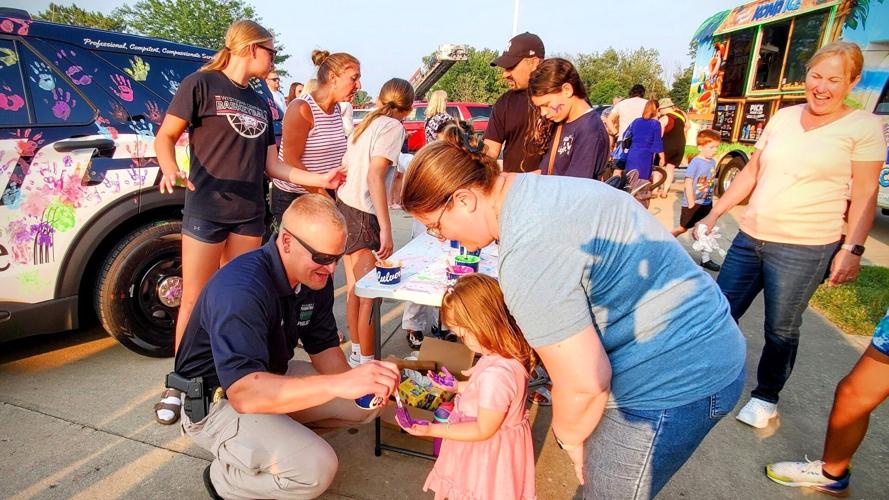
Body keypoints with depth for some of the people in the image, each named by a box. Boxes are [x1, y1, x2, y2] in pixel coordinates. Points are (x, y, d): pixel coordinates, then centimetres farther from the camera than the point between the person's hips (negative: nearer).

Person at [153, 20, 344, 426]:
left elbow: (272, 165, 14)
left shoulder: (260, 105, 17)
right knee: (194, 300, 1)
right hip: (205, 211, -5)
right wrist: (170, 169, -24)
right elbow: (165, 137, -4)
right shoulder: (202, 83, -1)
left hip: (250, 215, 6)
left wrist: (320, 179, 7)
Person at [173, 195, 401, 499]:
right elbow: (243, 393, -42)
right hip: (218, 401, -7)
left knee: (367, 403, 0)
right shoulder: (241, 290, -33)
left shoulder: (316, 277, -8)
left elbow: (323, 347, 0)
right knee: (316, 468, -26)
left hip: (270, 376, 8)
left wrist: (356, 383, -20)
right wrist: (339, 384, -51)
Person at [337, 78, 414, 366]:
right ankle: (366, 363, 7)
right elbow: (374, 175, -21)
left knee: (355, 289, 15)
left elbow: (345, 168, 15)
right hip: (362, 214, -9)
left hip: (344, 205, 9)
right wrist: (386, 229, -25)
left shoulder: (366, 123, 15)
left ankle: (356, 354, 27)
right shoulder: (393, 127, -9)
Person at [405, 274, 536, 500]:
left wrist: (433, 430, -23)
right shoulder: (509, 352, -9)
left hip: (489, 452, -8)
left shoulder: (496, 374, -37)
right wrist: (457, 386, 12)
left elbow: (483, 430, -25)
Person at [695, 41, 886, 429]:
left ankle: (766, 397, 29)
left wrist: (853, 249, -11)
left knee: (781, 330, 8)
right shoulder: (783, 117, 9)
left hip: (804, 248, -4)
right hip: (749, 237, 4)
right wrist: (714, 214, 8)